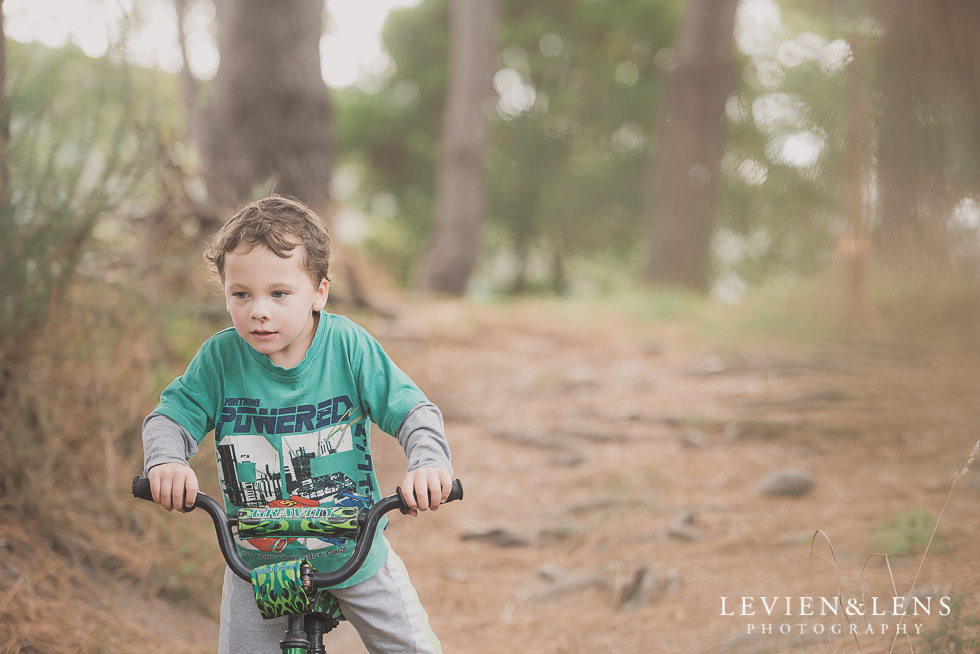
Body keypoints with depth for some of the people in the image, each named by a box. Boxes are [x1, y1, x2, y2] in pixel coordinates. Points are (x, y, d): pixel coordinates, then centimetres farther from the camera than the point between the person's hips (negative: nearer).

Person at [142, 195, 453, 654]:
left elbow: (411, 411, -13)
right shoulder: (220, 358, -12)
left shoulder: (349, 346, -14)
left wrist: (429, 462, -33)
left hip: (355, 551, 0)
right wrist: (165, 461, -30)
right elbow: (170, 417, -7)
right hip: (258, 563, 0)